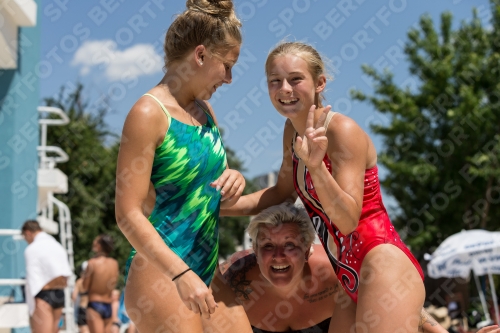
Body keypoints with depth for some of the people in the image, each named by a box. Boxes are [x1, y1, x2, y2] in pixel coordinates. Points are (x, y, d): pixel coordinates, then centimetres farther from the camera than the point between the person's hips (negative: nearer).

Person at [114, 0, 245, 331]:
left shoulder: (205, 111, 10)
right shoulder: (149, 113, -13)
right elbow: (128, 212, -18)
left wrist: (233, 179, 1)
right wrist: (181, 274, -25)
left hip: (206, 268, 9)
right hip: (162, 275, -8)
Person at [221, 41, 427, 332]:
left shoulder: (343, 130, -16)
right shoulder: (293, 129, 8)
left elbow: (349, 219, -23)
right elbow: (282, 193, 22)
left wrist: (315, 166, -36)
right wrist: (219, 206, 11)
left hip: (384, 267, -9)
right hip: (351, 278, 9)